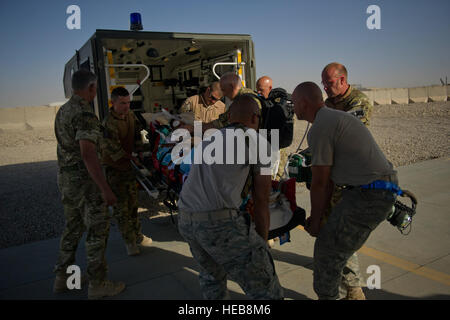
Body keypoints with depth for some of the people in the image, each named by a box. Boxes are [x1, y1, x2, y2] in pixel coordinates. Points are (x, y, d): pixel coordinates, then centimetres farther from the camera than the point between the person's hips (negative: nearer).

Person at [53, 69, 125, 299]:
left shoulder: (62, 111, 10)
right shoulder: (85, 115, -20)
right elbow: (87, 154, -29)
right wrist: (105, 189, -29)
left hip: (65, 177, 9)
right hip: (84, 179, -9)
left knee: (72, 228, 20)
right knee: (97, 231, 2)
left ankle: (62, 277, 31)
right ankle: (97, 285, 13)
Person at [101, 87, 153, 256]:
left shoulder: (130, 115, 0)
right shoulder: (109, 123, -24)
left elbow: (137, 133, 10)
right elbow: (113, 149, -26)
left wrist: (139, 154, 0)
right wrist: (132, 159, -19)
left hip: (129, 165, 7)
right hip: (114, 168, -7)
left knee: (133, 202, 17)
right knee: (121, 206, -2)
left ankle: (138, 235, 31)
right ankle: (129, 241, 11)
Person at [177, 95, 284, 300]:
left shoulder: (208, 139, 25)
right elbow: (261, 201, 7)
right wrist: (262, 243, 17)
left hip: (185, 221, 7)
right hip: (221, 222, -7)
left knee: (211, 275, 31)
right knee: (267, 292, 3)